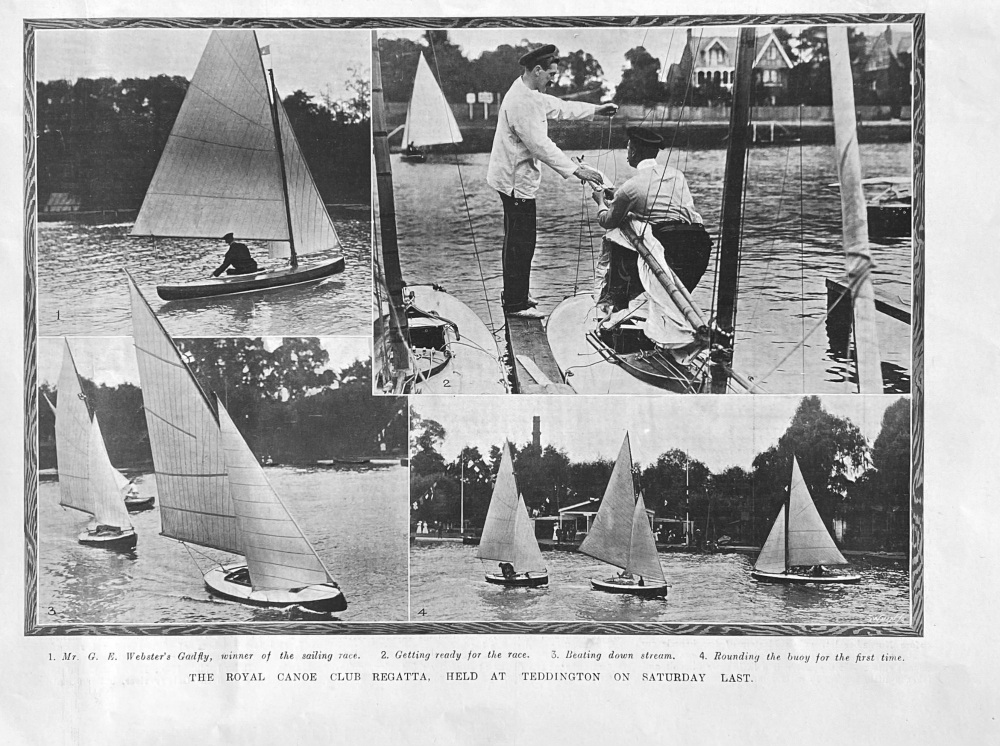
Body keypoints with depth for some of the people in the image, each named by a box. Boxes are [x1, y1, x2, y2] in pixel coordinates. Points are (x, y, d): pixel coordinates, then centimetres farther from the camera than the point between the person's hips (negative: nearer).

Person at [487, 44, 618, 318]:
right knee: (521, 242, -4)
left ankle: (514, 295, 30)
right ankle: (516, 304, 3)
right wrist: (576, 169, -23)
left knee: (516, 240, 19)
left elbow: (559, 107, 24)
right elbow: (540, 145, -25)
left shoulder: (531, 96, 10)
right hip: (517, 180, -11)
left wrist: (597, 109, 23)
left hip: (515, 179, 11)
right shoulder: (521, 102, -23)